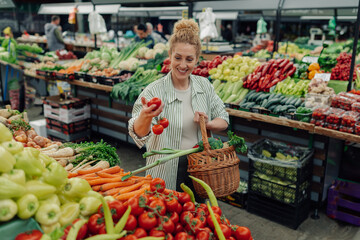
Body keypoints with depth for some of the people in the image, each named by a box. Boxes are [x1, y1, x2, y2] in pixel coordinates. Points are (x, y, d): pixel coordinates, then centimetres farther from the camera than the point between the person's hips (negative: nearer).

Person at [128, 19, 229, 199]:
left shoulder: (204, 86, -2)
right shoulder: (155, 91, -17)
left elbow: (224, 120, 6)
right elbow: (138, 134, -29)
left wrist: (208, 124, -16)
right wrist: (145, 116, -51)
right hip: (166, 174, -4)